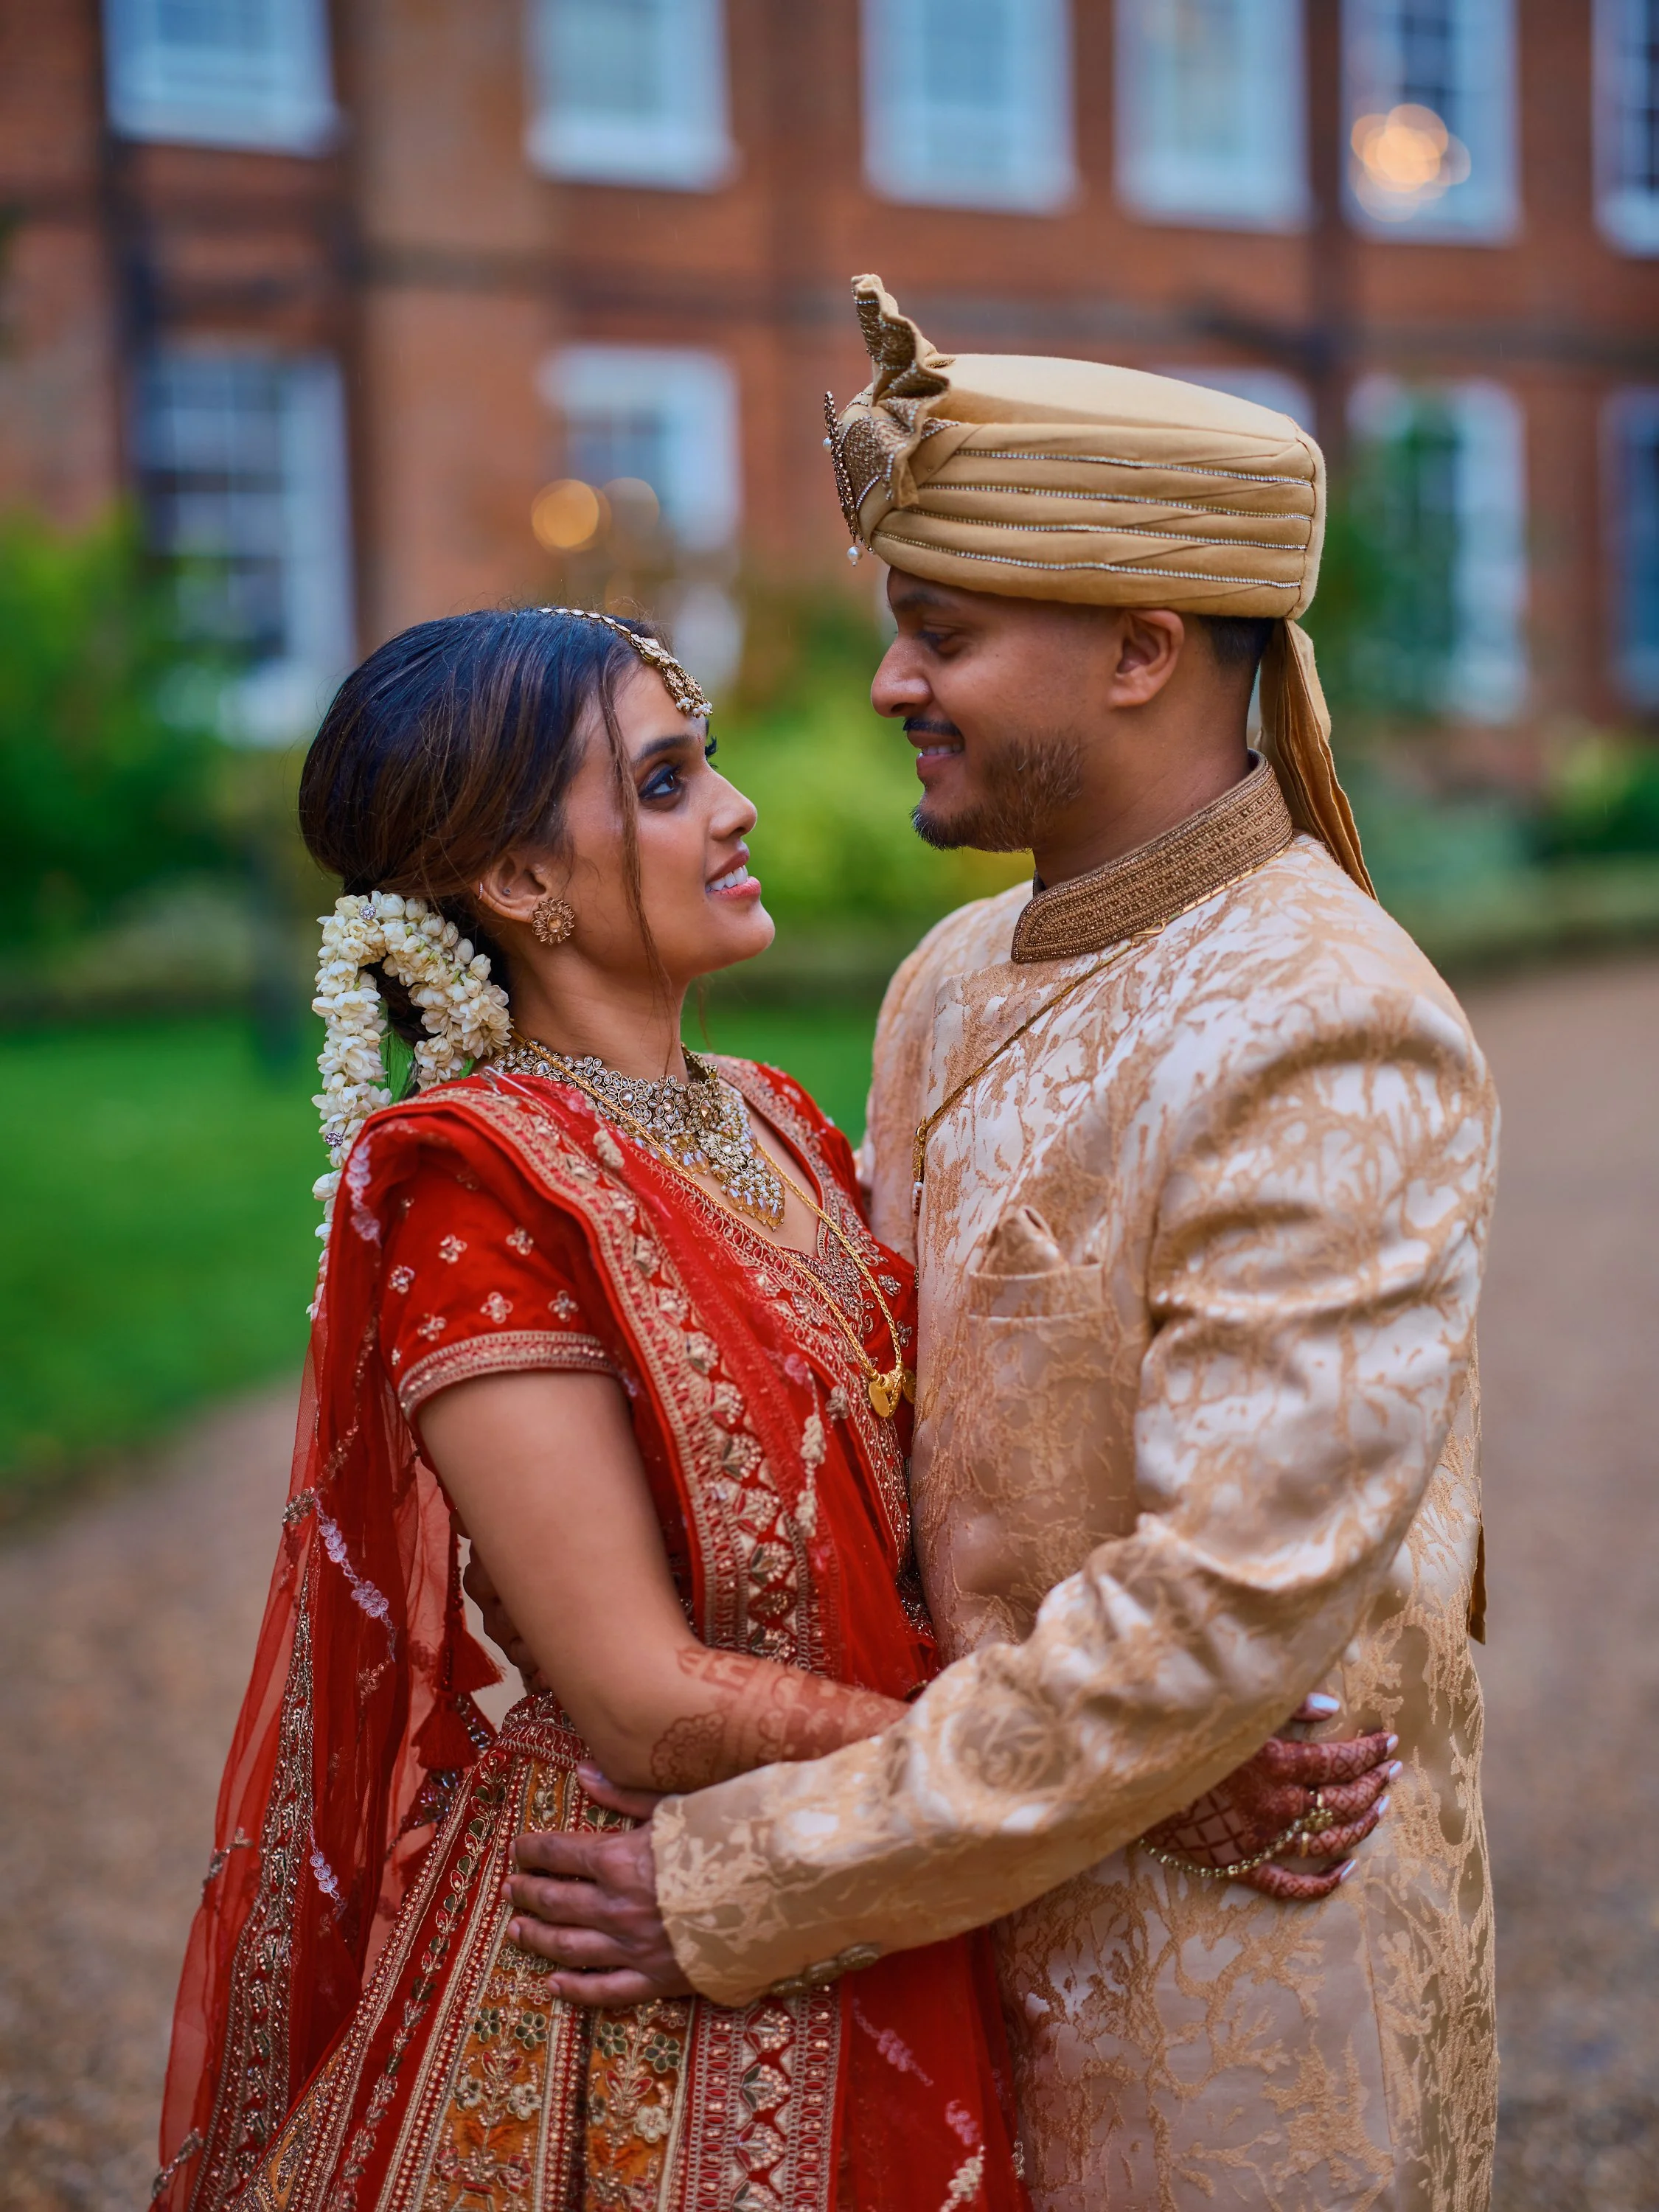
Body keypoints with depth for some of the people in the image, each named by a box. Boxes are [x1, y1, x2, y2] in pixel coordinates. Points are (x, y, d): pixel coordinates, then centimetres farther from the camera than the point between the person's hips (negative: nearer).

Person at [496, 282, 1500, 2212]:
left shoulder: (1332, 1044, -22)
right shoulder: (954, 983, 4)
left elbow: (1229, 1610, -27)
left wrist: (749, 1889, -23)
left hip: (1242, 2017, -7)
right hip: (975, 1951, 7)